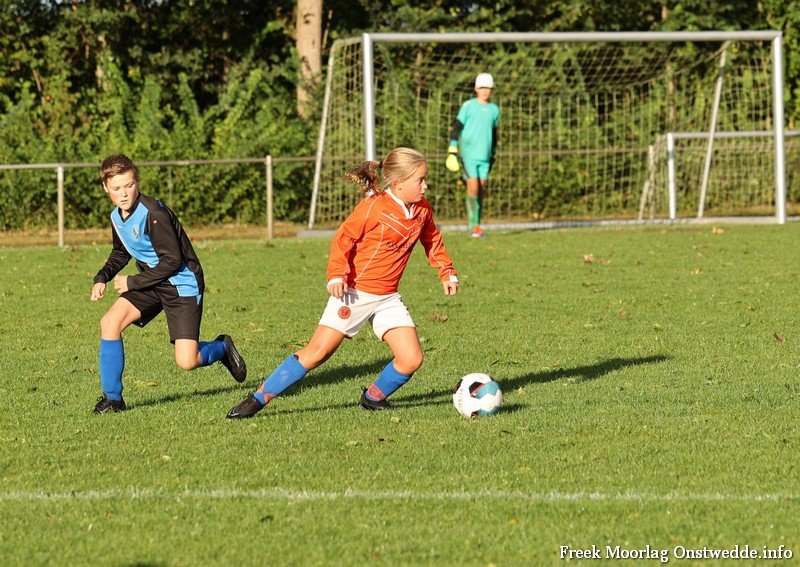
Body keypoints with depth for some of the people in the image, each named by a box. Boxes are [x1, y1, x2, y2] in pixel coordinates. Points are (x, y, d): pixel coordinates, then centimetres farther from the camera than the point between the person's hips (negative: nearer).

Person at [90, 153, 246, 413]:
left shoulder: (153, 214, -24)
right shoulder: (117, 217, 2)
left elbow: (172, 261, -23)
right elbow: (120, 254, 21)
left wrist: (132, 283, -17)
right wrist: (102, 278, 3)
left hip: (181, 285, -7)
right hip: (151, 283, 7)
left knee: (186, 362, -15)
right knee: (110, 322, -14)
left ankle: (222, 348, 22)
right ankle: (112, 398, -2)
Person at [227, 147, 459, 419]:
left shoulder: (422, 210, 5)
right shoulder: (372, 207, -14)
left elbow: (433, 241, 23)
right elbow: (343, 239, -12)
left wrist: (447, 273, 20)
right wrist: (337, 276, -23)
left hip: (387, 299, 6)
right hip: (355, 294, -6)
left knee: (411, 358, -8)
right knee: (318, 351, -10)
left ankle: (374, 397, 17)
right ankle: (259, 399, -2)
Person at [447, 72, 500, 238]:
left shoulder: (494, 110, 11)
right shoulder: (468, 106, -2)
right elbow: (457, 127, -3)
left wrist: (493, 155, 25)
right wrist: (452, 150, -9)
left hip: (485, 156, 4)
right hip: (468, 154, -4)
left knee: (481, 190, 6)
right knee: (473, 187, -12)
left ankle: (477, 224, 15)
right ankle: (473, 225, -9)